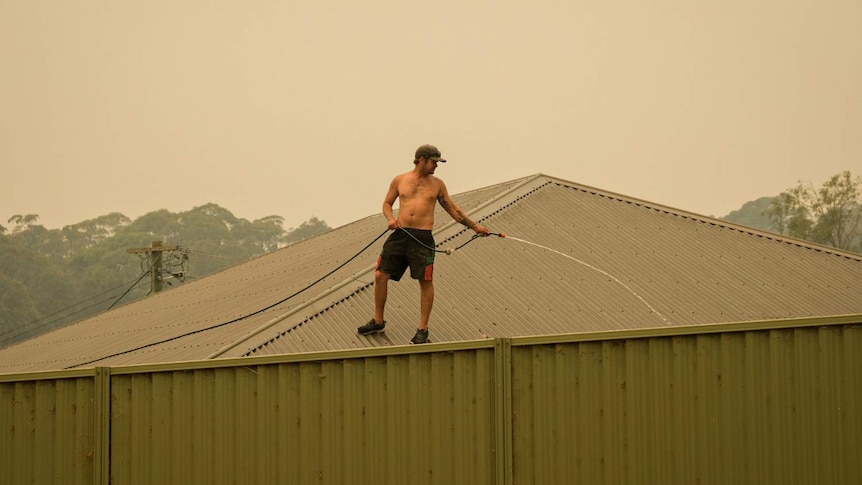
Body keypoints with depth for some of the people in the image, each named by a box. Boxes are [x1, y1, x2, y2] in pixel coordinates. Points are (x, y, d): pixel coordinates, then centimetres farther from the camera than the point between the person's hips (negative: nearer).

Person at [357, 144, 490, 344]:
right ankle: (378, 321, 18)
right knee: (380, 275, 0)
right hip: (400, 234, 1)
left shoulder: (437, 184, 10)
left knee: (425, 282, -5)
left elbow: (453, 210, 16)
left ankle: (423, 330, 4)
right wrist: (391, 219, -3)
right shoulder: (399, 180, 10)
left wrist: (475, 226, 12)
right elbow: (387, 203, 17)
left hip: (423, 237, -1)